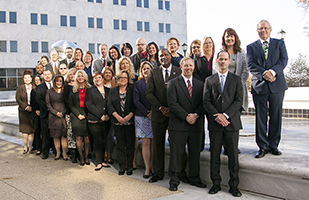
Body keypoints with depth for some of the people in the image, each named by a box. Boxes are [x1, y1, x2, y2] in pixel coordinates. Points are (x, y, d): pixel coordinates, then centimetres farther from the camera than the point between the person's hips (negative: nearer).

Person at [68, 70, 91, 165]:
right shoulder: (73, 90, 9)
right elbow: (70, 104, 6)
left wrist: (86, 114, -7)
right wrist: (78, 114, -6)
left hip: (87, 115, 0)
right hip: (76, 116, 1)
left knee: (87, 137, -1)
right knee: (79, 137, -2)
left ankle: (86, 157, 9)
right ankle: (81, 157, 7)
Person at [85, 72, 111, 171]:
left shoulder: (108, 90, 16)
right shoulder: (89, 91, 6)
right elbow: (89, 105, -4)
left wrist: (108, 115, -5)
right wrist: (100, 116, -10)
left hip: (106, 120, 3)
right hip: (94, 120, -3)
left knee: (104, 141, 3)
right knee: (98, 141, -4)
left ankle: (103, 161, 13)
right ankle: (99, 162, 2)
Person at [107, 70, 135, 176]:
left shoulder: (132, 90, 5)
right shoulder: (113, 91, 12)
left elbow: (135, 105, -3)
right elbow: (109, 105, 3)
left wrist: (129, 116, -14)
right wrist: (118, 117, -8)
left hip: (130, 121, -2)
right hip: (117, 122, 2)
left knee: (130, 144, 1)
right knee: (120, 144, 5)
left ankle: (130, 166, 9)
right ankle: (122, 166, 12)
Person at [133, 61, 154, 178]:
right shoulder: (138, 84, 7)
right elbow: (136, 101, -1)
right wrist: (147, 112, -10)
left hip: (155, 116, 1)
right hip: (142, 116, 0)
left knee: (153, 143, 1)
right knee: (145, 143, -1)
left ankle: (151, 166, 12)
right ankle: (147, 168, 5)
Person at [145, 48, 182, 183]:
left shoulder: (179, 72, 2)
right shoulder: (153, 73, 8)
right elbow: (149, 93, 2)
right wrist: (161, 108, -8)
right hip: (158, 113, 2)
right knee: (158, 143, 7)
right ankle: (158, 173, 17)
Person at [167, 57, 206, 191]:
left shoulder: (200, 84, 13)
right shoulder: (173, 83, 1)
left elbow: (203, 103, 7)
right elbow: (172, 103, -9)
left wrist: (195, 115, -11)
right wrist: (186, 116, -15)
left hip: (196, 124, 4)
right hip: (178, 125, -4)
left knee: (195, 153, 11)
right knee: (176, 153, 1)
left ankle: (194, 178, 24)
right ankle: (174, 180, 10)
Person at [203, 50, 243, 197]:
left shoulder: (236, 80, 7)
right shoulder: (209, 80, 10)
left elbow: (239, 101, -2)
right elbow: (206, 101, 3)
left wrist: (225, 115, -13)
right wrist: (217, 116, -11)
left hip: (232, 122, -1)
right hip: (215, 124, 1)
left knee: (233, 156, 2)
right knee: (214, 156, 6)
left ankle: (234, 186, 13)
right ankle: (216, 184, 18)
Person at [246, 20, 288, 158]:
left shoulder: (279, 44, 12)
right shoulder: (251, 47, 10)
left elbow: (283, 60, -1)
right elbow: (251, 65, -2)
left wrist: (273, 71, -19)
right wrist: (264, 74, -17)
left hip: (277, 85, 1)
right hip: (259, 85, 0)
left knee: (276, 116, 5)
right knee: (260, 117, 1)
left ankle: (273, 145, 17)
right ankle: (263, 146, 9)